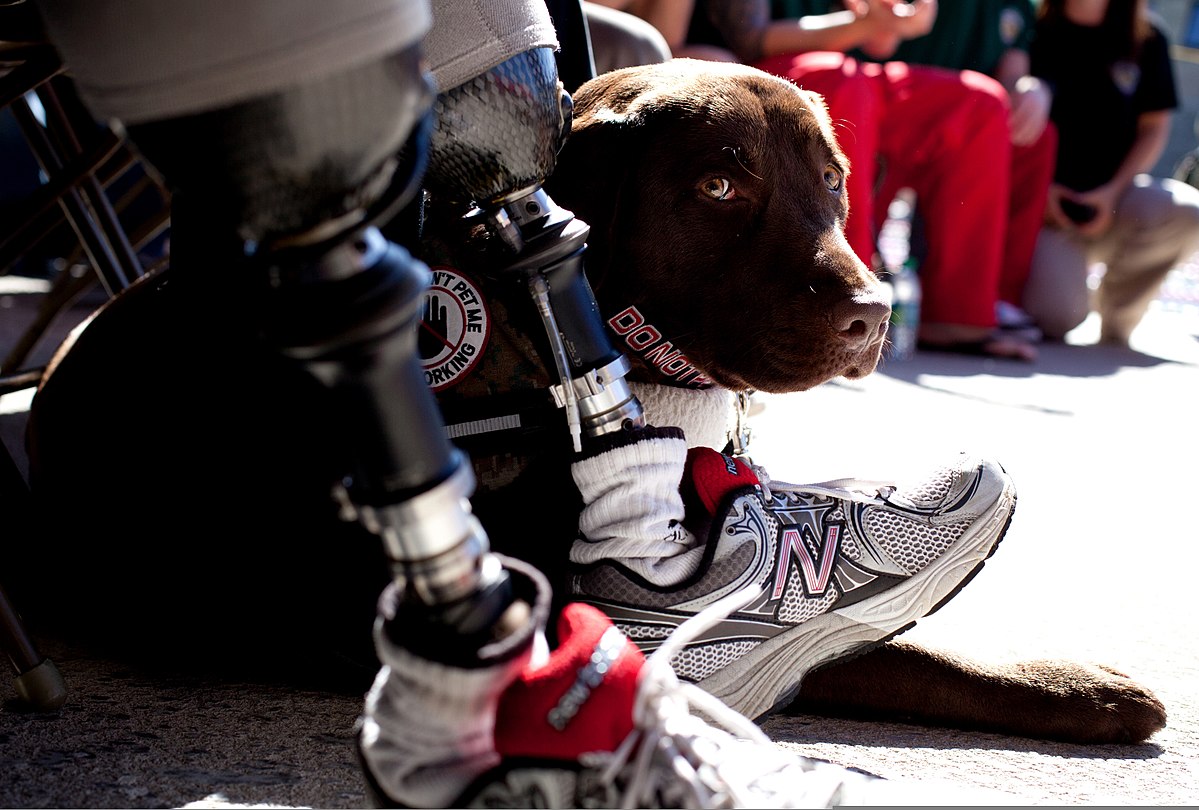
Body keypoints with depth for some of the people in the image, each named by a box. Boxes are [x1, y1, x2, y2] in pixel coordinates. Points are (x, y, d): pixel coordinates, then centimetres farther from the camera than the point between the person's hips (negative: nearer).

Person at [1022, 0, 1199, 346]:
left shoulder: (1146, 40, 6)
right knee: (1059, 318, -26)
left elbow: (1154, 126, 7)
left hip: (1111, 195, 3)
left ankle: (1117, 320, -4)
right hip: (1042, 200, -3)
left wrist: (1113, 191, -8)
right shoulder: (1035, 31, -1)